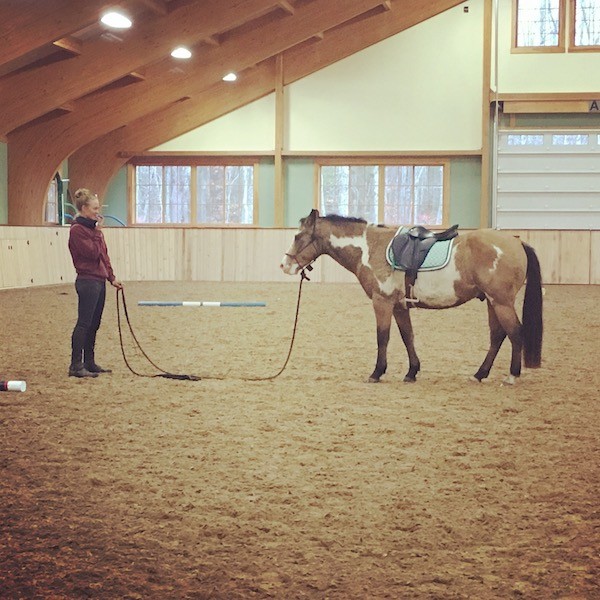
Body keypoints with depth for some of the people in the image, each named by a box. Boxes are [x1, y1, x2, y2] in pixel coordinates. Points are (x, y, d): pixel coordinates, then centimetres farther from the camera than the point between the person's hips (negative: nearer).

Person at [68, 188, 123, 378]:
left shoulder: (93, 228, 15)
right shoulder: (77, 229, -12)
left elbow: (104, 255, 18)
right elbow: (93, 252, -19)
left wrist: (112, 277, 14)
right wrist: (98, 232, -11)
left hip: (99, 281, 9)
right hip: (87, 282, -9)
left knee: (94, 325, 11)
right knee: (84, 324, -7)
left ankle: (89, 363, 18)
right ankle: (76, 366, -5)